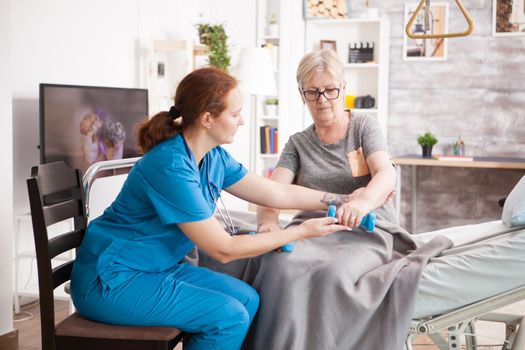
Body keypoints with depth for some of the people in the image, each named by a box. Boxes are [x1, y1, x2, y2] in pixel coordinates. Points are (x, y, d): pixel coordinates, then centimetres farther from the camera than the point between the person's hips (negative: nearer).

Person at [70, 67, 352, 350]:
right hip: (110, 282, -9)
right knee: (229, 316, -18)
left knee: (247, 299, 2)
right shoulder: (171, 167, -26)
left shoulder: (214, 157, 0)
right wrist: (302, 231, -17)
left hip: (156, 269, 9)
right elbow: (223, 249, -22)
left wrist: (344, 200, 7)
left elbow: (279, 193, 8)